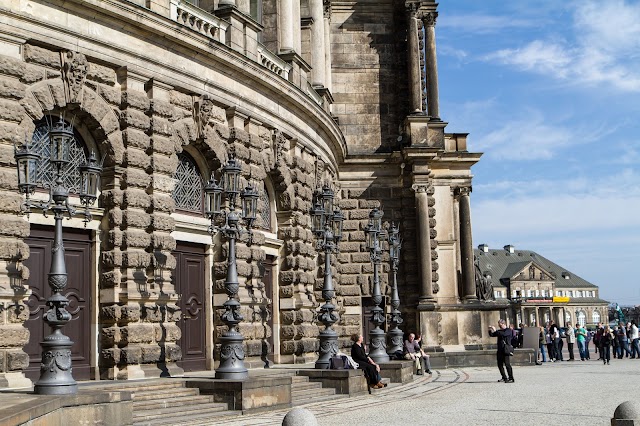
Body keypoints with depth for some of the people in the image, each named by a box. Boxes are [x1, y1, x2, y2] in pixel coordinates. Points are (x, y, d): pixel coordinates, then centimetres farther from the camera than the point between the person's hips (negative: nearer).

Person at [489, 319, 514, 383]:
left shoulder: (508, 330, -3)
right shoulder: (499, 331, 18)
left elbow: (503, 334, -22)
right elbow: (492, 335, 19)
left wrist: (495, 330, -18)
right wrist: (490, 330, 1)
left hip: (506, 350, -8)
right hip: (500, 350, 8)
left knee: (507, 364, -11)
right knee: (500, 365, 9)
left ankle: (511, 378, -7)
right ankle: (504, 378, 21)